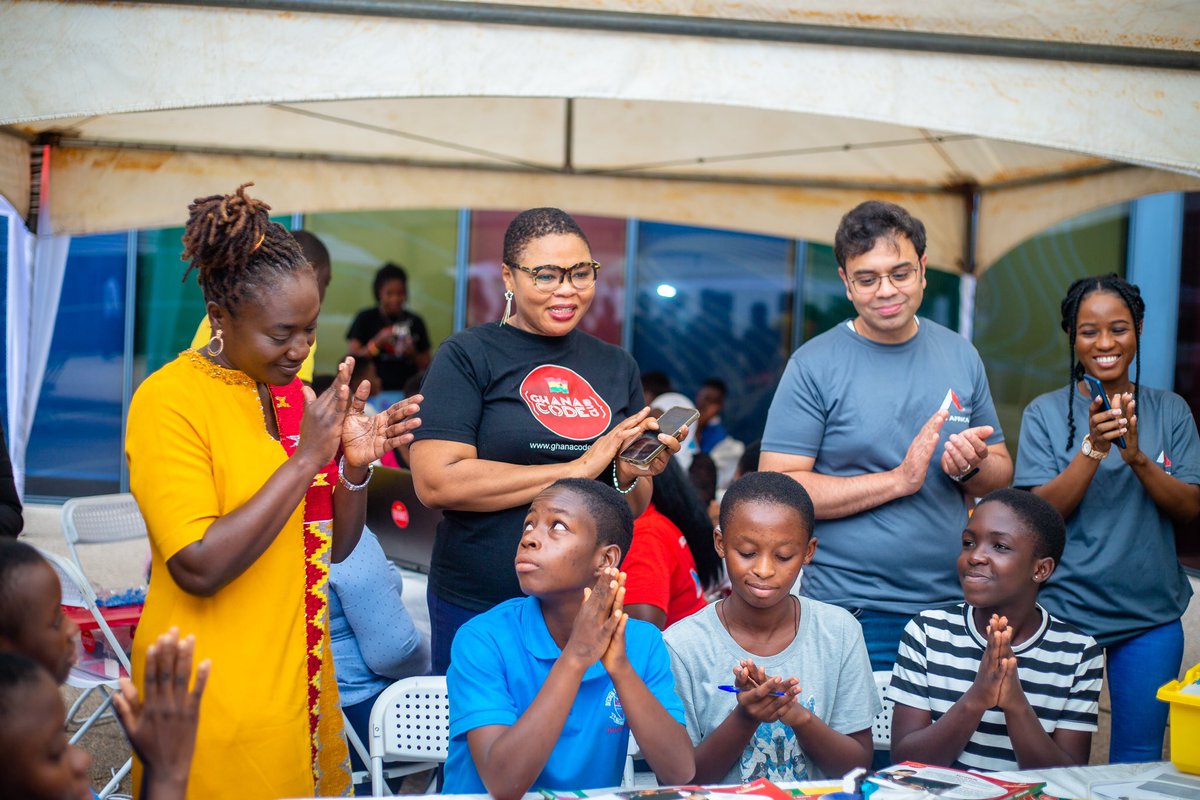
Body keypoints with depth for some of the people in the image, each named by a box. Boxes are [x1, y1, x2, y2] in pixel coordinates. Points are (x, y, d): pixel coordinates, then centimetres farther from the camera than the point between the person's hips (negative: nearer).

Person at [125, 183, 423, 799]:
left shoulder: (291, 389, 6)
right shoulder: (168, 399, -15)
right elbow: (198, 568, -23)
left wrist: (356, 466, -9)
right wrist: (306, 458, -24)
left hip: (300, 678, 7)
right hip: (218, 703, -7)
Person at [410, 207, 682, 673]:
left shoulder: (617, 366, 11)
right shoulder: (468, 356, -4)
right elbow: (435, 482, -17)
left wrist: (634, 477, -7)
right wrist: (577, 469, -16)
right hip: (478, 610, -4)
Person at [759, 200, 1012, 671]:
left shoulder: (961, 356, 8)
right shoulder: (814, 366, -6)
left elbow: (1002, 475, 14)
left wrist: (971, 467, -9)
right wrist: (898, 479, -18)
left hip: (950, 604, 4)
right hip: (850, 614, -4)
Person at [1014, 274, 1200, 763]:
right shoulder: (1046, 414, -2)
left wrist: (1137, 456, -20)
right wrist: (1093, 448, -23)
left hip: (1150, 616, 2)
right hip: (1066, 609, -2)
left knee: (1138, 760, 9)